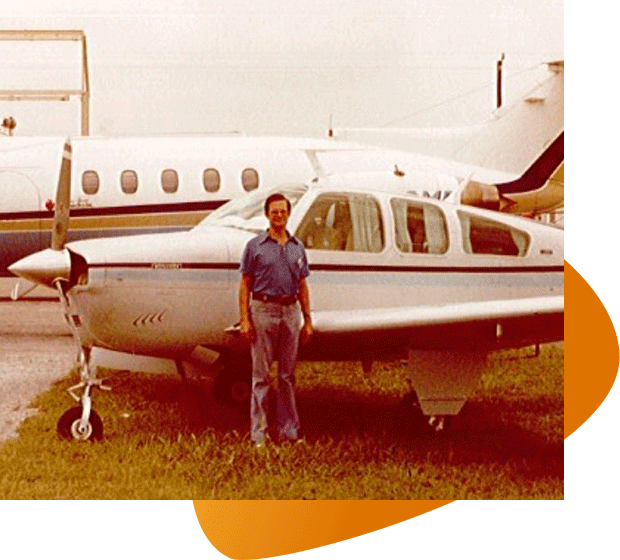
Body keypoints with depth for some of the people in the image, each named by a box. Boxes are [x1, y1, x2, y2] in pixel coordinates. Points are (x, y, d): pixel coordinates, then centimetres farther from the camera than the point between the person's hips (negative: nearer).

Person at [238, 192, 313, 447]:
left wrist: (307, 320, 10)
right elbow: (245, 285, 0)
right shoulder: (255, 246, 2)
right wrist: (244, 319, -8)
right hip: (263, 309, -3)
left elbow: (302, 286, 15)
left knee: (288, 374, 8)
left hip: (290, 311, 4)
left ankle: (288, 428, 14)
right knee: (261, 374, -1)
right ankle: (258, 431, 3)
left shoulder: (297, 247, 12)